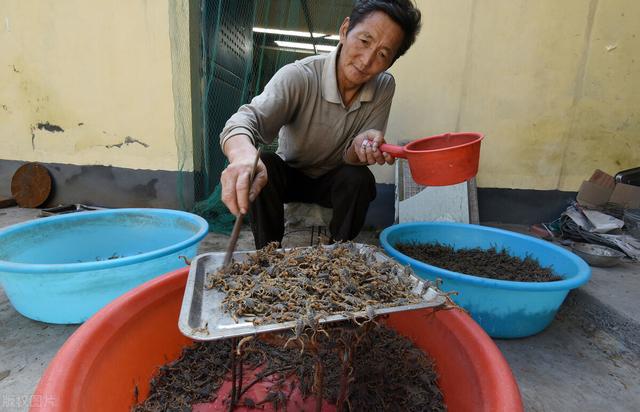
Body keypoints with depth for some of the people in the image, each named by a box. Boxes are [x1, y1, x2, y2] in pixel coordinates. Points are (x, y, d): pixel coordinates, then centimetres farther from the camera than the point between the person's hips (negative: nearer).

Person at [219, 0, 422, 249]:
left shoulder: (384, 87, -14)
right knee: (262, 166, -31)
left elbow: (350, 158, -15)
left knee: (360, 178, -29)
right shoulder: (298, 77, -25)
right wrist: (243, 155, -63)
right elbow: (246, 119, -39)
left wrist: (361, 146, -40)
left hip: (336, 181, 2)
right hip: (290, 174, -1)